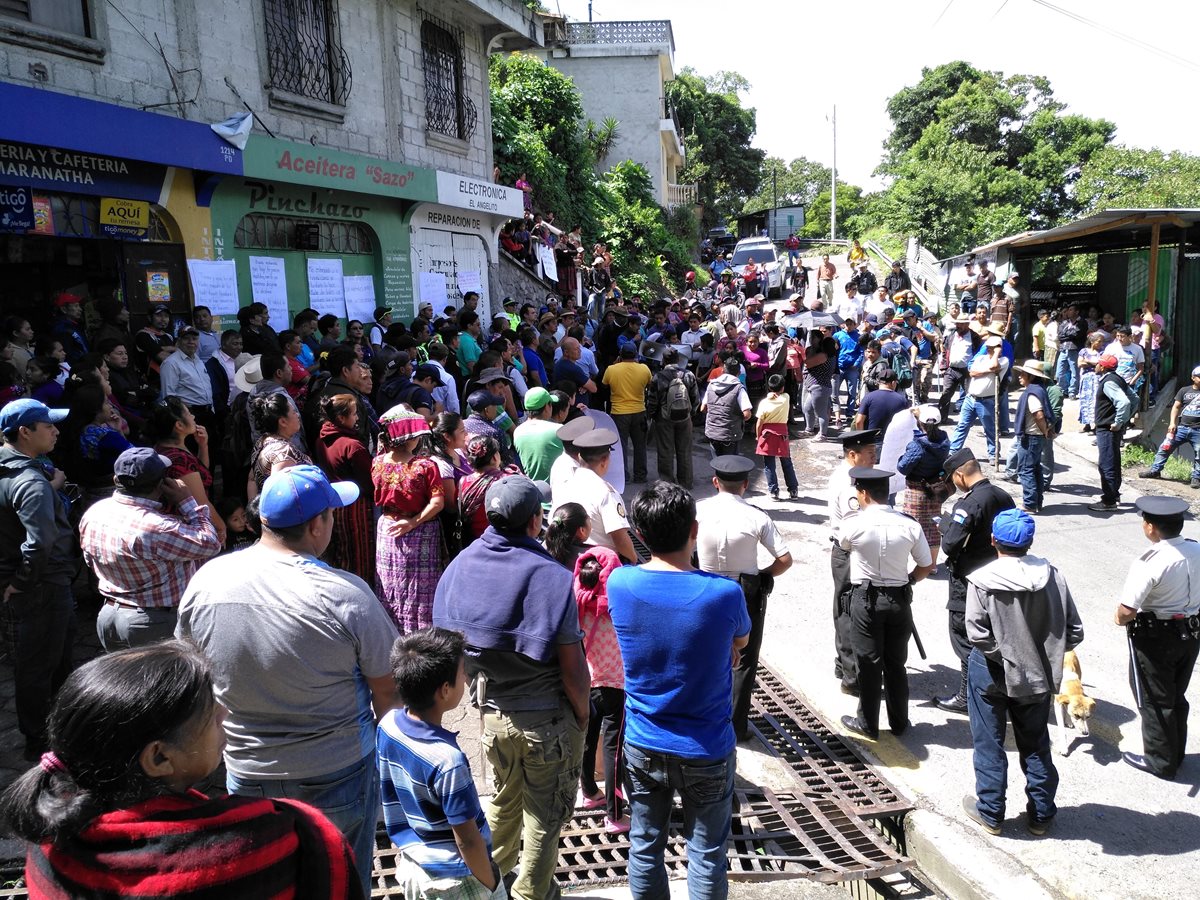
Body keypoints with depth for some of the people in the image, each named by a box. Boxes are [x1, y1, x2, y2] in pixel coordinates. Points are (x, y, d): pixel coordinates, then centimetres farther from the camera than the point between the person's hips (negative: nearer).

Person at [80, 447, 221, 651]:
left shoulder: (93, 513, -4)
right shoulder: (155, 527, -31)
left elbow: (91, 562, 12)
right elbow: (210, 544, -22)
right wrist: (187, 502, -15)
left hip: (109, 615, 8)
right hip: (157, 625, -8)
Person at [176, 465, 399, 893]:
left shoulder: (205, 580, -13)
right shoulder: (346, 594, -26)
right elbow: (387, 688, -14)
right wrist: (371, 724, 8)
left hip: (246, 773, 4)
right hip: (337, 777, -3)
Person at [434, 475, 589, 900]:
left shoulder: (461, 565, -8)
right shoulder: (551, 577, -23)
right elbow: (572, 668, -20)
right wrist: (582, 716, -3)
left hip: (492, 711, 5)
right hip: (547, 718, -5)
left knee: (504, 797, 29)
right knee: (546, 813, 18)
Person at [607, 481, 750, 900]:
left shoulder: (619, 583, -14)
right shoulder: (725, 593, -23)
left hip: (643, 745, 3)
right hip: (707, 752, -2)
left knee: (645, 847, 19)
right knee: (706, 854, 15)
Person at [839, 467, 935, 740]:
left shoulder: (856, 524, -16)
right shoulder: (910, 525, -8)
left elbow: (842, 544, 8)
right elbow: (927, 566, 1)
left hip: (866, 599, -3)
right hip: (899, 599, 3)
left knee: (868, 663, 8)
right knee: (896, 663, 16)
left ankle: (868, 724, 19)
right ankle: (899, 723, 28)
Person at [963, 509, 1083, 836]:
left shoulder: (982, 580, -20)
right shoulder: (1052, 576, -10)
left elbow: (978, 635, -25)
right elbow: (1074, 632, -6)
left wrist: (1002, 655, -10)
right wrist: (1041, 651, 5)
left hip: (992, 674, -3)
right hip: (1037, 675, 4)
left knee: (989, 744, 13)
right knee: (1036, 745, 20)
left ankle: (990, 813, 26)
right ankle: (1041, 815, 31)